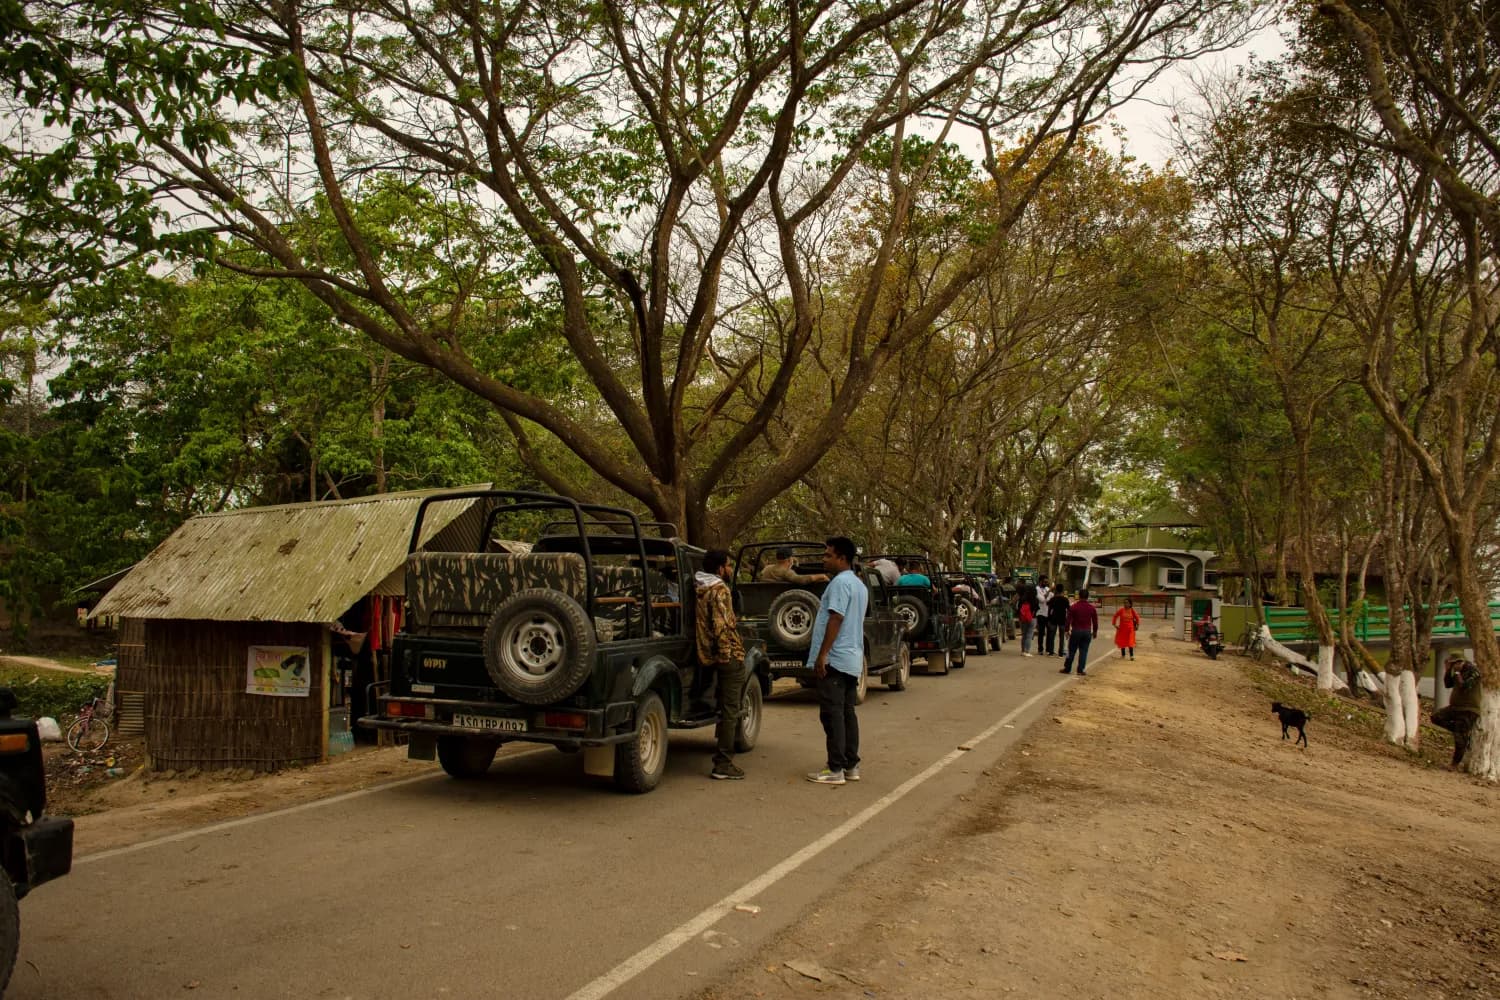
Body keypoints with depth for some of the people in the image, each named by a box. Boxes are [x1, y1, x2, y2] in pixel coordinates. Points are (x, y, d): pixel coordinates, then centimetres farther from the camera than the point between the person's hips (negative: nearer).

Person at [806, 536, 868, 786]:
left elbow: (836, 619, -20)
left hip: (835, 659, -10)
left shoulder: (840, 582, -14)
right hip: (852, 659, 10)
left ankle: (836, 769, -5)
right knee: (847, 713, 11)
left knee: (832, 714, -6)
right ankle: (851, 766, 14)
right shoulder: (859, 585, 17)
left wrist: (822, 655, -20)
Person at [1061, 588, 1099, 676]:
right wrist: (1095, 631, 18)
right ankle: (1080, 670, 3)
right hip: (1087, 632, 2)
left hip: (1076, 631, -2)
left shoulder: (1073, 607, -6)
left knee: (1071, 651, 6)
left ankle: (1067, 669, 10)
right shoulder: (1091, 608, 1)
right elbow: (1095, 621, 7)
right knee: (1083, 651, 5)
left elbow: (1069, 619, -6)